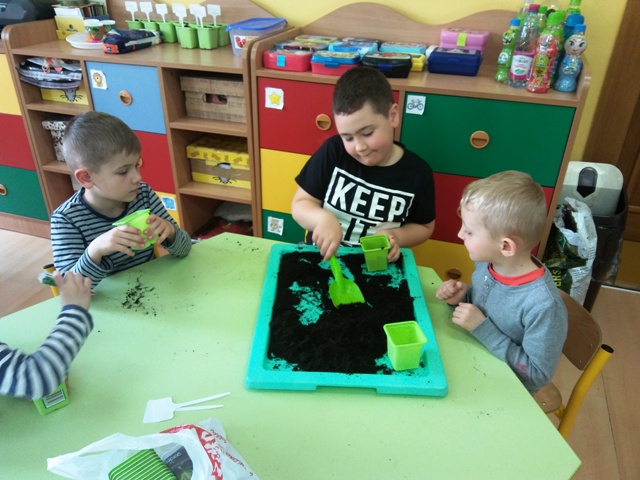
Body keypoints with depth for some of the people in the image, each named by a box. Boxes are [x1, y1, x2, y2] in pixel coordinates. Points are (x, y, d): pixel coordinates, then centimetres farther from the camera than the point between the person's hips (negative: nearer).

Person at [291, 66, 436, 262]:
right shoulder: (333, 151, -9)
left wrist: (397, 236, -13)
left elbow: (424, 227, 7)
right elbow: (300, 204, -3)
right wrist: (323, 218, -24)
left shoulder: (418, 172, -8)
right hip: (322, 258, 0)